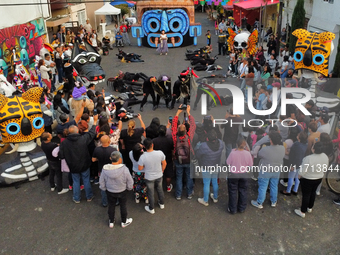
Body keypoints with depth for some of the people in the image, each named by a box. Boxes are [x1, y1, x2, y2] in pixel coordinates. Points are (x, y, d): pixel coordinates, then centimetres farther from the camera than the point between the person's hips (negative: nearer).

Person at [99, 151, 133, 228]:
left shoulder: (105, 169, -22)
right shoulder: (124, 169, -29)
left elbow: (102, 183, -8)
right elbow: (130, 183, -15)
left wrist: (105, 189, 11)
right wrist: (129, 188, 6)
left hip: (110, 192, 2)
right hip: (122, 192, -1)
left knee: (111, 206, 23)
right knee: (123, 206, 21)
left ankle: (111, 222, 43)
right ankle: (124, 222, 41)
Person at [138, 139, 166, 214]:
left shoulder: (143, 157, -30)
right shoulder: (160, 153, -24)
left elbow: (140, 168, -16)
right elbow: (164, 164, -8)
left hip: (149, 178, -2)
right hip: (159, 176, 2)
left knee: (151, 192, 20)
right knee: (160, 189, 28)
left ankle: (151, 209, 40)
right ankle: (161, 204, 51)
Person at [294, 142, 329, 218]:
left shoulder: (308, 158, -34)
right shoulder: (325, 156, -13)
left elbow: (302, 171, -26)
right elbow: (325, 168, 2)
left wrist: (300, 175, -7)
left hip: (307, 179, -6)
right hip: (319, 178, 6)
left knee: (306, 194, 10)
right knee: (313, 192, 25)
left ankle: (302, 212, 25)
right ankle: (310, 208, 45)